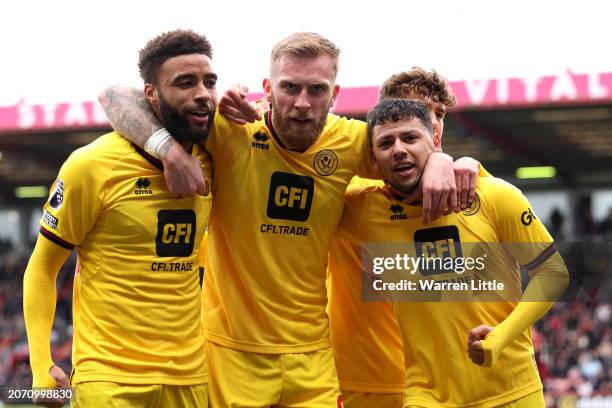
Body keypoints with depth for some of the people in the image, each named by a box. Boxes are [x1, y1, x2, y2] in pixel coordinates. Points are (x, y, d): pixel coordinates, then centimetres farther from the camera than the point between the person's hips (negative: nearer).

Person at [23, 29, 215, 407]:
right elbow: (42, 269, -2)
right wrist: (42, 367, -11)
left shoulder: (210, 162, 3)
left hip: (190, 376, 4)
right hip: (109, 377, -4)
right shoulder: (91, 166, -9)